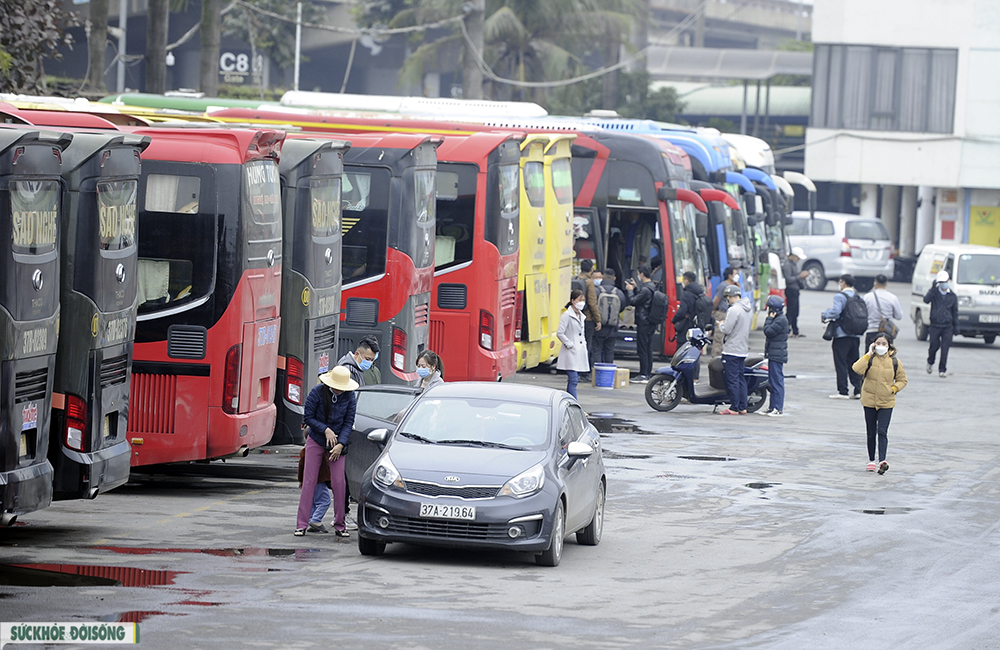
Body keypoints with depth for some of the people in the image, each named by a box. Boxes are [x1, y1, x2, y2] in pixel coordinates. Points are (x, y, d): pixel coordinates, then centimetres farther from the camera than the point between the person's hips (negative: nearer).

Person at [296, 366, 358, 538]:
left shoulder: (349, 396, -7)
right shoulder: (317, 392, -12)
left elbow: (348, 422, -4)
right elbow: (308, 417, -6)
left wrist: (341, 444, -14)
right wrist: (326, 430, -16)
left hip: (337, 442, 1)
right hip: (316, 441, -1)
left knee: (339, 483, -7)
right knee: (309, 481, -5)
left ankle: (339, 525, 3)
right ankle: (301, 525, -2)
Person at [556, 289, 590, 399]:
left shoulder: (581, 316, 16)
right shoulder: (567, 315, -9)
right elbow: (560, 333, -13)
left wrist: (584, 347, 17)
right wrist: (569, 344, -13)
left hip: (580, 352, 8)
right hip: (571, 353, -8)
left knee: (575, 380, 9)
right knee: (573, 380, -13)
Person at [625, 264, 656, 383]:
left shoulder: (646, 289, -19)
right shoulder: (652, 287, 11)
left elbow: (633, 301, -15)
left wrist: (630, 290, 0)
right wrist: (635, 287, 22)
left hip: (643, 323, -10)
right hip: (651, 323, 10)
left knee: (642, 349, -7)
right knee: (648, 349, 12)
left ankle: (643, 375, -9)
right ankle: (647, 374, 16)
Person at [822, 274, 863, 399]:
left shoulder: (840, 296, -10)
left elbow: (835, 311, -25)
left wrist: (825, 315, -7)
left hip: (842, 335, -7)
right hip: (856, 336, 7)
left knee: (841, 364, -2)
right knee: (854, 364, 12)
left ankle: (843, 391, -4)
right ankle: (857, 390, 10)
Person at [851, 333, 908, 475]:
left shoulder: (894, 362, 0)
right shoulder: (870, 359, -3)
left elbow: (902, 380, 11)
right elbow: (857, 369, -22)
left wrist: (893, 389, -7)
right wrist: (869, 354, -19)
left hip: (886, 402, -1)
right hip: (869, 401, 1)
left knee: (882, 432, -12)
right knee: (871, 433, 11)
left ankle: (882, 461, -20)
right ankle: (871, 460, 23)